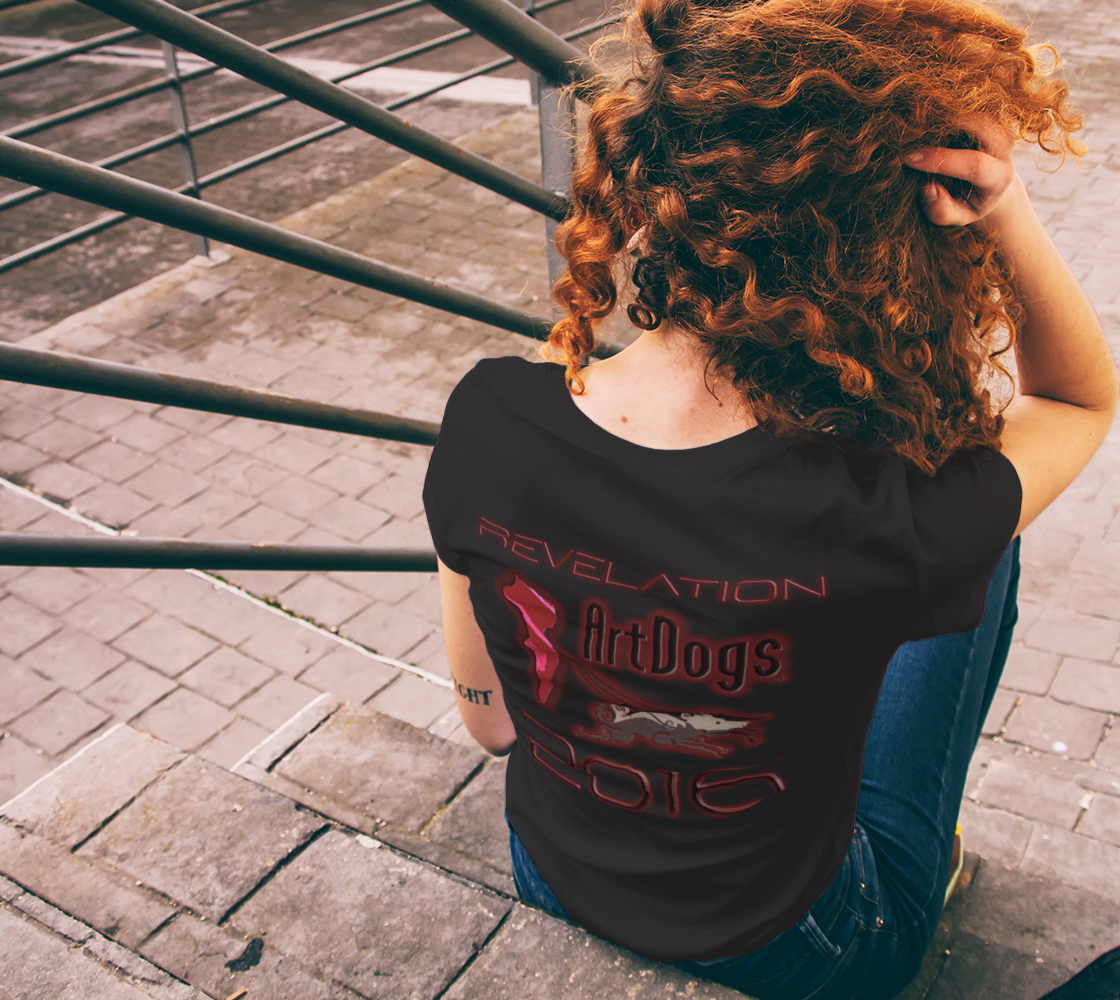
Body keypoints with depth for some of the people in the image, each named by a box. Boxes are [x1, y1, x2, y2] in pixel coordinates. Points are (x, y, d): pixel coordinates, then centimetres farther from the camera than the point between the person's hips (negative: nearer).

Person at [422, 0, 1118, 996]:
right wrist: (1001, 203, -27)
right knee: (979, 543, 13)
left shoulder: (486, 418, -25)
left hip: (556, 886, 4)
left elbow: (490, 718, -8)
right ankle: (930, 836, 37)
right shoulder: (885, 524, -35)